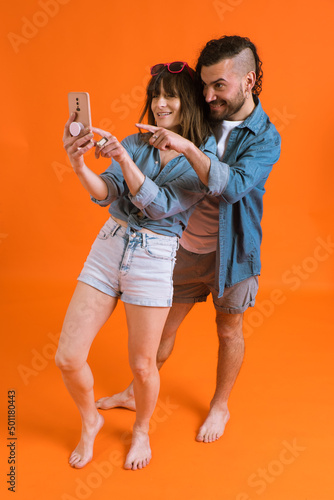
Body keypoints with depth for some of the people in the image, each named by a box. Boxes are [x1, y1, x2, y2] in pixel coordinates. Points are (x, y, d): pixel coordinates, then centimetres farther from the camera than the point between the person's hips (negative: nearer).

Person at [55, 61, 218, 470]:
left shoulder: (204, 158, -3)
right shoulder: (135, 142, 7)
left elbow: (161, 205, -15)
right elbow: (108, 193, -6)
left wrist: (125, 160, -28)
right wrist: (79, 165, -26)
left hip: (154, 257, -3)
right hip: (108, 246, 3)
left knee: (141, 365, 6)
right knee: (67, 358, 2)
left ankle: (141, 430, 39)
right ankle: (90, 422, 33)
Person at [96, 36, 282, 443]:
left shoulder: (265, 138, -15)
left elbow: (234, 186, -33)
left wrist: (187, 148, -42)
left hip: (231, 253, -3)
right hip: (185, 245, 4)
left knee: (228, 331, 15)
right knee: (163, 325, 15)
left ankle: (220, 406, 37)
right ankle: (137, 393, 37)